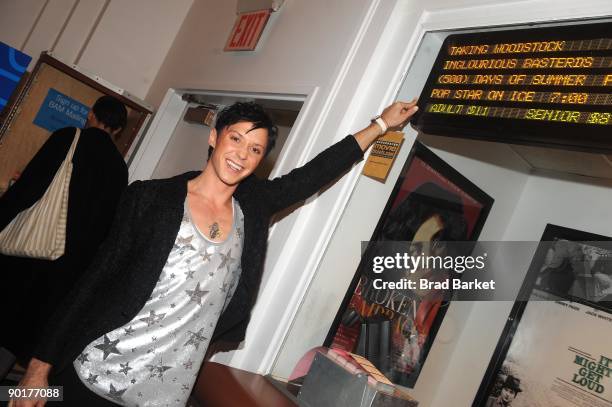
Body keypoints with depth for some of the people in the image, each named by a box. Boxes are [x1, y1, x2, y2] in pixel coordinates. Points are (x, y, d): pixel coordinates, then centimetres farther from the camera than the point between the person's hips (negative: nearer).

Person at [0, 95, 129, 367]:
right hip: (72, 263, 4)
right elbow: (107, 224, 8)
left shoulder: (69, 138, -6)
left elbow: (29, 185, -14)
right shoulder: (119, 168, 6)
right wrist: (86, 263, 14)